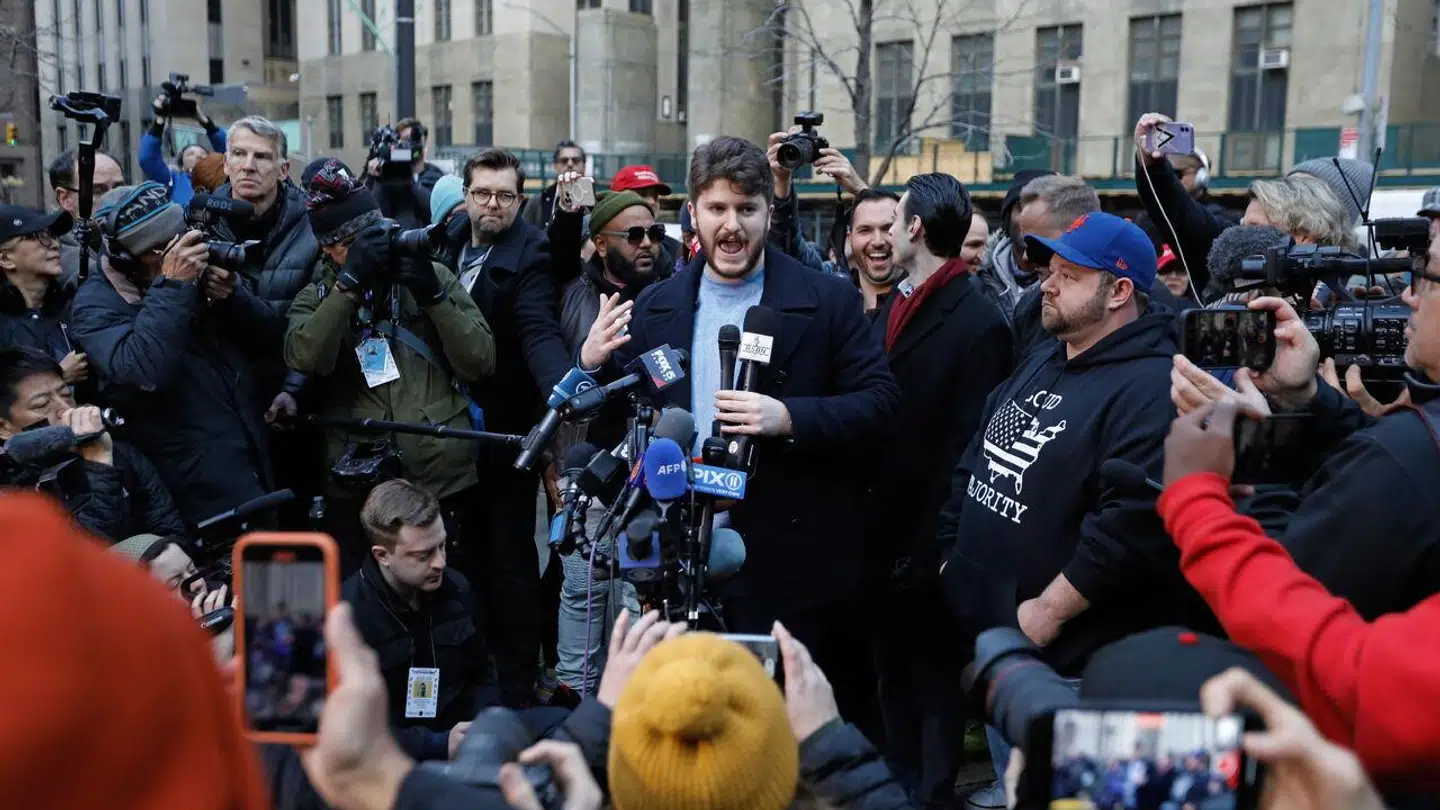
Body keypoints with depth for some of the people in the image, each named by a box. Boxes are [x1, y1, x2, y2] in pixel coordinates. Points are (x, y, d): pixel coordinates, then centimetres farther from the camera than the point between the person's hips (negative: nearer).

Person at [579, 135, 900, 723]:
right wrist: (591, 365, -10)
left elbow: (880, 404, -8)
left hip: (791, 557, -3)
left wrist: (789, 418, -23)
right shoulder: (655, 306, 6)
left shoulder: (827, 301, -4)